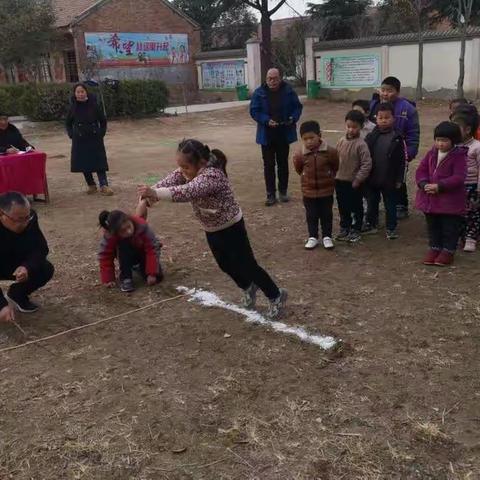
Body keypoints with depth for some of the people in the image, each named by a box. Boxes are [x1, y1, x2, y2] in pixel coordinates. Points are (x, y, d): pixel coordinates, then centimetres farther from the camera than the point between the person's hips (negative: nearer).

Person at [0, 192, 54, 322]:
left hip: (14, 265, 4)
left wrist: (27, 267, -41)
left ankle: (16, 295, 8)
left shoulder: (29, 218, -24)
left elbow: (41, 248, -18)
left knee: (46, 269, -18)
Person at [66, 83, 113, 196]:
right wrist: (71, 135, 3)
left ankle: (104, 185, -7)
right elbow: (68, 124, 15)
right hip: (79, 140, 2)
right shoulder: (73, 107, 1)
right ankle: (91, 185, 18)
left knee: (99, 161, -6)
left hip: (95, 139, -2)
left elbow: (103, 121, 5)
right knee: (83, 164, 5)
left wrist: (101, 133, -3)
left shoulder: (94, 105, -5)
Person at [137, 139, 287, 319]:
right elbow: (170, 181, -21)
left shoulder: (212, 176, -35)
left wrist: (155, 193, -59)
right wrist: (150, 193, -40)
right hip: (212, 229, 8)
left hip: (231, 228, -8)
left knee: (247, 266, 3)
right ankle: (248, 287, 48)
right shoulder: (188, 170, -8)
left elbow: (187, 192, -50)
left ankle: (276, 296, 22)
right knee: (226, 265, 22)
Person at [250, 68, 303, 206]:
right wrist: (267, 121, -21)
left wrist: (294, 118, -13)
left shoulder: (288, 91, -1)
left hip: (284, 134, 1)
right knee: (268, 165, 2)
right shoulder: (259, 93, -5)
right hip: (267, 134, -1)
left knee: (283, 163, 12)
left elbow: (298, 106, 6)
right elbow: (254, 111, -6)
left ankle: (283, 191, 25)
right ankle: (270, 194, 10)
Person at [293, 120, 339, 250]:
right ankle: (313, 237, 25)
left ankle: (327, 236, 25)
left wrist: (329, 178, 7)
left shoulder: (330, 152, -15)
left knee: (326, 214, 11)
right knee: (311, 215, 12)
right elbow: (299, 169, 6)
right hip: (309, 191, 1)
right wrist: (308, 178, 7)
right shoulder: (300, 155, -13)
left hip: (326, 190, -1)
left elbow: (336, 167, 1)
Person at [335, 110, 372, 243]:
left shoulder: (361, 144, -15)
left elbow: (367, 164, -16)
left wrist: (358, 179, -16)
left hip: (354, 183, -5)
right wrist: (334, 175, 9)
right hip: (340, 181, 6)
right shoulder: (341, 141, 3)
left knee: (356, 208, 10)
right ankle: (344, 228, 32)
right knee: (343, 207, 17)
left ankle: (356, 231, 22)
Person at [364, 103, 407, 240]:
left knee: (390, 204, 8)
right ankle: (371, 224, 30)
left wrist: (399, 179, -6)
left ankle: (391, 228, 18)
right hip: (372, 179, 2)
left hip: (389, 180, -2)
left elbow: (402, 161, -4)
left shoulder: (397, 138, -7)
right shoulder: (371, 137, -2)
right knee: (372, 203, 15)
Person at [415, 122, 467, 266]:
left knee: (450, 228, 7)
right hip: (430, 199, 6)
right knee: (433, 226, 17)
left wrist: (439, 186, -27)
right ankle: (434, 248, 31)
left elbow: (458, 178, -20)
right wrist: (424, 184, -14)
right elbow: (421, 170, 5)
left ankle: (448, 251, 21)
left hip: (450, 201, -5)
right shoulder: (432, 153, 4)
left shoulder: (459, 156, -13)